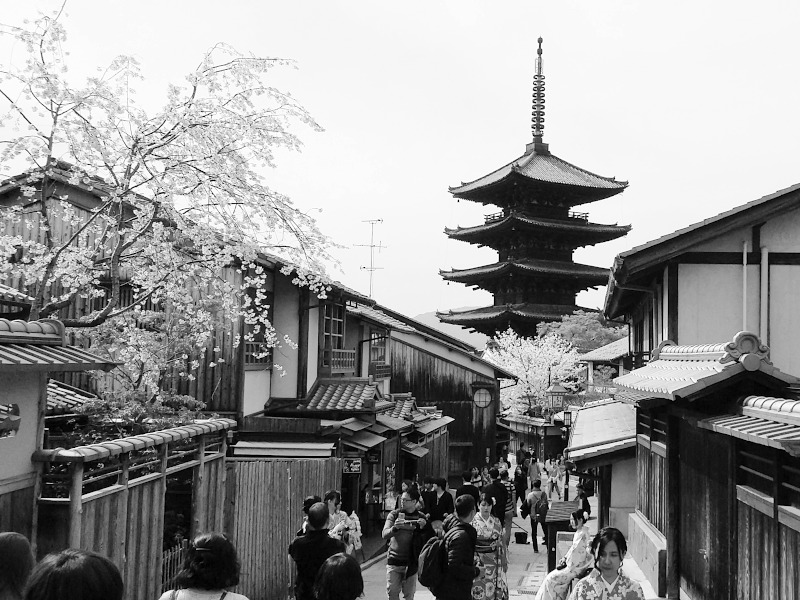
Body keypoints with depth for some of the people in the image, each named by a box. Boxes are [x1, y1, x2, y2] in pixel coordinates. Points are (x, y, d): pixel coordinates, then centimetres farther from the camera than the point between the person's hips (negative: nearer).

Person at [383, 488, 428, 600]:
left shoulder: (421, 517, 1)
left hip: (411, 562, 0)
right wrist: (395, 528, -29)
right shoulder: (394, 514, 0)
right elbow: (385, 535, -9)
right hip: (394, 561, 0)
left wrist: (423, 527, -19)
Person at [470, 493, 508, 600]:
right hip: (479, 561, -3)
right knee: (479, 588, -1)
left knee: (495, 589, 4)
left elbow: (502, 542, 11)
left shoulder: (496, 522, 5)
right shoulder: (473, 521, -7)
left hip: (494, 561, 3)